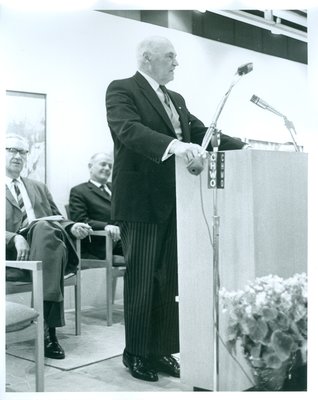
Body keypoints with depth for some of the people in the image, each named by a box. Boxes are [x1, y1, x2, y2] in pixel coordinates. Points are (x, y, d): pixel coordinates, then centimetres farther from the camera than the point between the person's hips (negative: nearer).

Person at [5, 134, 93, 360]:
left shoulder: (38, 188, 32)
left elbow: (57, 219, 26)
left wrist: (72, 227, 2)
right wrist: (15, 239, -20)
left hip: (50, 241, 4)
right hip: (15, 255, -3)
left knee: (44, 228, -34)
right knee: (45, 228, -36)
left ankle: (47, 323, -37)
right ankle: (48, 327, -38)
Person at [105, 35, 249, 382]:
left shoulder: (176, 100, 19)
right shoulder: (121, 90, -4)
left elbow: (201, 132, 16)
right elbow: (128, 128, -21)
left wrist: (242, 147, 2)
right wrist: (173, 145, -36)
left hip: (174, 202, 7)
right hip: (142, 201, -7)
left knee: (171, 279, 9)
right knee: (141, 279, 2)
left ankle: (161, 349, 20)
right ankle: (136, 353, 16)